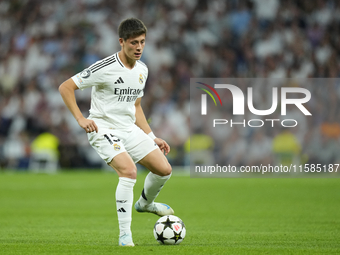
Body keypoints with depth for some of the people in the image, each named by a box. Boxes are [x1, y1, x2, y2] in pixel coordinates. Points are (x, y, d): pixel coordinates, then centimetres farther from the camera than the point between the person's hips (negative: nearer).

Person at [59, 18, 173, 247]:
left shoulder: (142, 70, 8)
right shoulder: (105, 68, -17)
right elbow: (65, 87, -13)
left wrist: (153, 137, 18)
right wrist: (81, 119, -20)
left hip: (130, 129, 8)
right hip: (104, 129, -7)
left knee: (164, 170, 3)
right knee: (129, 171, -28)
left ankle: (145, 203, 36)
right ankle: (124, 235, -21)